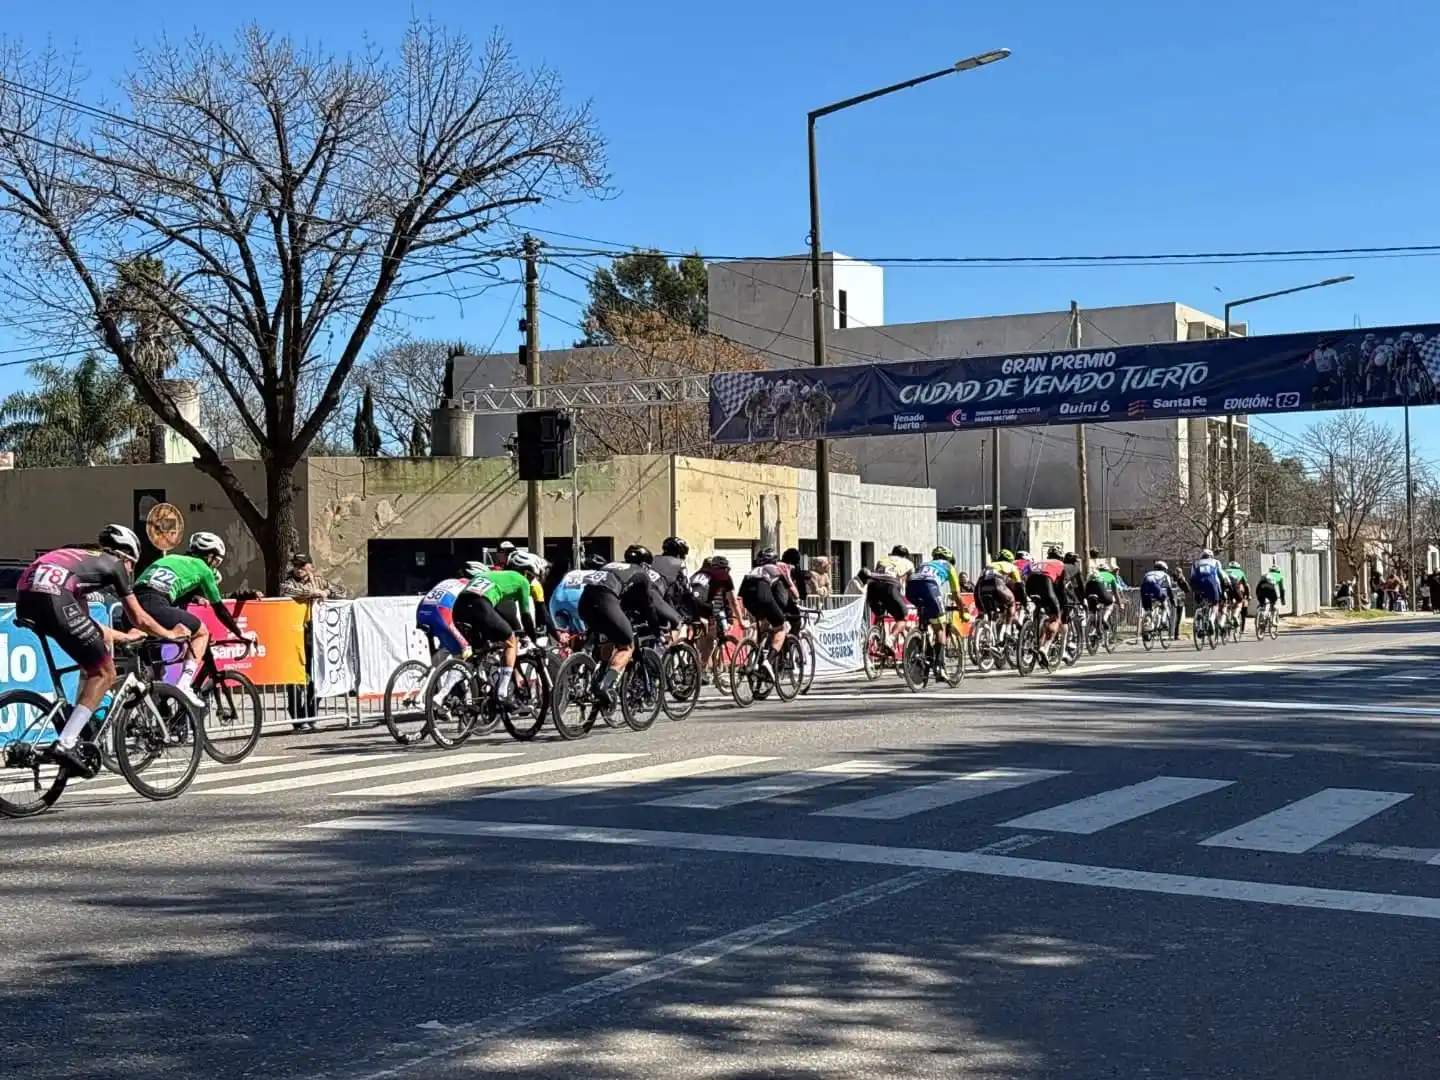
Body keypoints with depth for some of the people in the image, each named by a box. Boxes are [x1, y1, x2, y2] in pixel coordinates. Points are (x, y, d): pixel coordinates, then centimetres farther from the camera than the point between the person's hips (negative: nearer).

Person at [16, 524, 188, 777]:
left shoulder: (82, 558, 38)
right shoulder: (114, 564, 20)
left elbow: (82, 618, 44)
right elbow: (139, 618, 25)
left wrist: (124, 636, 56)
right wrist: (169, 634, 42)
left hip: (25, 596, 8)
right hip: (53, 597, -8)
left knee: (102, 639, 28)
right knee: (105, 673, 3)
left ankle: (78, 719, 26)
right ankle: (66, 744, -10)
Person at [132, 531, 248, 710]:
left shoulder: (171, 559, 36)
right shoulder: (202, 568, 18)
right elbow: (219, 609, 23)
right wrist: (240, 633, 34)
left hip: (132, 602, 7)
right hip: (155, 606, -7)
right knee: (202, 632, 13)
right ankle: (184, 685, 0)